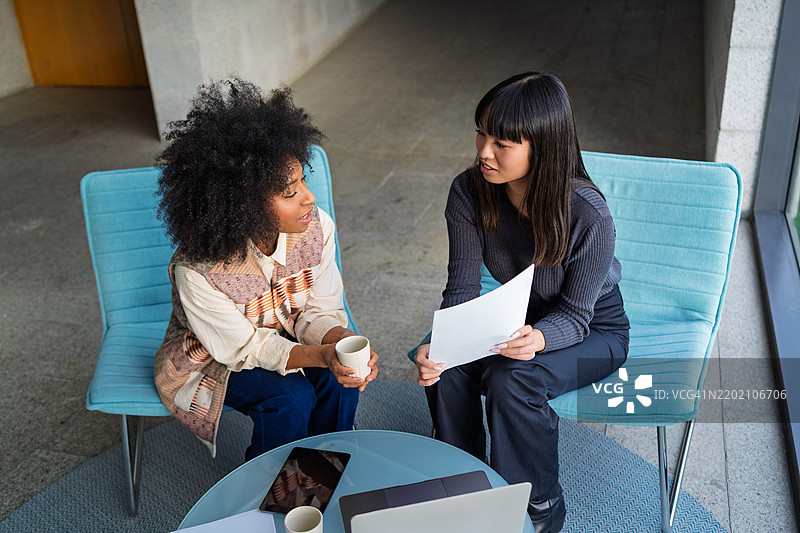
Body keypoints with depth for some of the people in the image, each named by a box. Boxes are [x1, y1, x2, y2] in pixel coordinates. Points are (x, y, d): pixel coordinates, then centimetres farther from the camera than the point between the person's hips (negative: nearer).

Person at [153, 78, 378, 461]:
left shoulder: (317, 227, -20)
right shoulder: (197, 271, -34)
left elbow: (318, 311, -11)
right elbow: (245, 348, -25)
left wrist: (344, 343, -34)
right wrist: (321, 355, -40)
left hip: (284, 337, 5)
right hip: (213, 358, -4)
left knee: (341, 378, -22)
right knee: (290, 397, -28)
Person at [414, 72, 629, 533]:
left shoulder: (588, 216, -32)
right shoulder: (469, 193, -19)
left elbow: (575, 315, -22)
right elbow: (462, 288, -15)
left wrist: (538, 338, -46)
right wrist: (439, 346, -35)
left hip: (594, 331, -4)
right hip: (523, 316, 4)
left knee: (511, 380, -31)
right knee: (446, 369, -23)